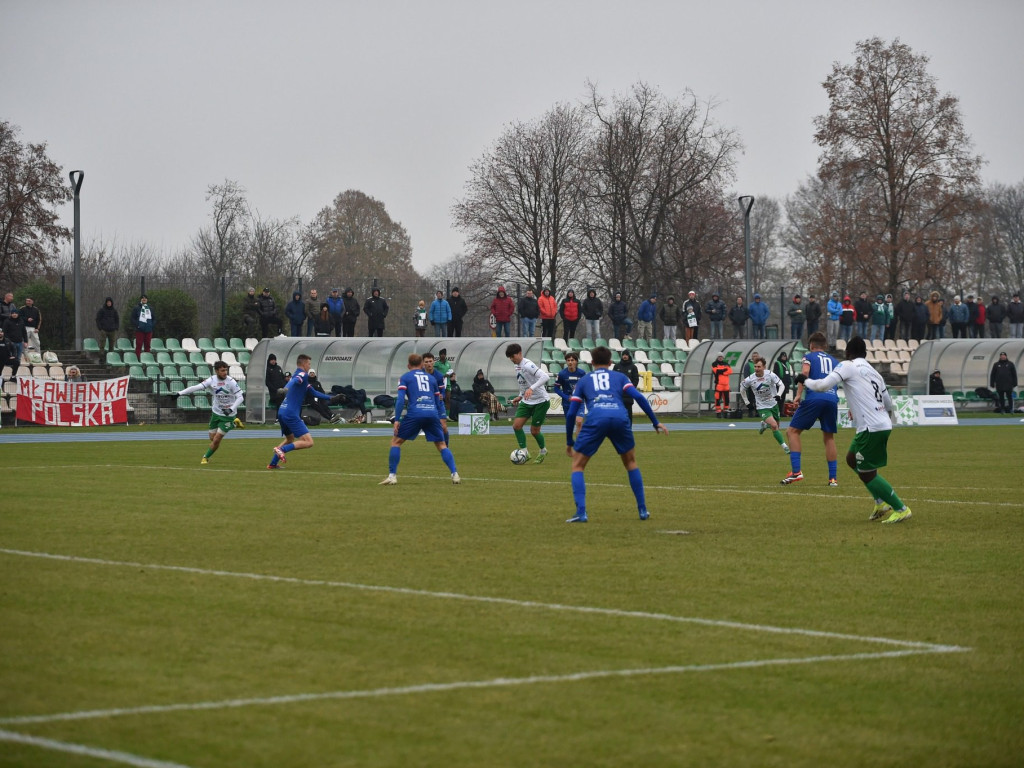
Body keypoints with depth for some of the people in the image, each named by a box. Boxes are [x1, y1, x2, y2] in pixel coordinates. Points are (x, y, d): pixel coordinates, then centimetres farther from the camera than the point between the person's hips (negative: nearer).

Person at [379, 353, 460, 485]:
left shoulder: (405, 377, 12)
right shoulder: (431, 378, 23)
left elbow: (401, 399, -1)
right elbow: (438, 401, 23)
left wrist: (397, 420, -4)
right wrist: (441, 419, 32)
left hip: (415, 413, -3)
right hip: (432, 413, 3)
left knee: (396, 441, 10)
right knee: (441, 445, 14)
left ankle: (392, 476, 1)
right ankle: (455, 474, 0)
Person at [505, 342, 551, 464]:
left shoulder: (527, 365, -20)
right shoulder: (517, 367, 8)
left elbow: (545, 376, -33)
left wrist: (532, 388, -42)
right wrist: (520, 397, 15)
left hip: (540, 401, -8)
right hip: (526, 402, 8)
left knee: (534, 430, -1)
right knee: (516, 425, -8)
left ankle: (543, 451, 25)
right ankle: (524, 452, -1)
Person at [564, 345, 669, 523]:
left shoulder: (584, 380, 28)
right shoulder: (619, 377, 28)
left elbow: (571, 414, 22)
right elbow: (639, 398, 12)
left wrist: (569, 442, 31)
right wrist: (656, 423, 15)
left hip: (595, 419, -1)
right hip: (620, 418, 1)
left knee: (577, 465, 14)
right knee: (630, 462, 25)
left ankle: (581, 512, -2)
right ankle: (642, 510, 24)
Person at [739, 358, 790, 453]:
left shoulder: (770, 375, -15)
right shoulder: (750, 379, -14)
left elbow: (781, 385, -8)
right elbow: (742, 389, 4)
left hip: (773, 405, 3)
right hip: (762, 408, -2)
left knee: (776, 426, 14)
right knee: (774, 426, -21)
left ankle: (764, 424, 47)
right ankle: (784, 446, -10)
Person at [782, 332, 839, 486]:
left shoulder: (809, 357, 13)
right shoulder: (835, 361, 25)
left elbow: (805, 372, -8)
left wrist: (799, 394, -12)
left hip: (813, 397, -4)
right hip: (832, 399, 4)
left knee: (793, 431, 5)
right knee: (829, 438, 16)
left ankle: (796, 471, -9)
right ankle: (833, 478, 11)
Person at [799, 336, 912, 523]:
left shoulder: (848, 366, -2)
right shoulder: (874, 372, 20)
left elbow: (823, 385, -12)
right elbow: (888, 404, 20)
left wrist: (806, 381, 5)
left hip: (871, 428, -8)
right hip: (884, 424, 8)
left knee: (866, 473, 0)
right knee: (852, 459, 23)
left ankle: (901, 509, -1)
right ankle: (881, 503, 18)